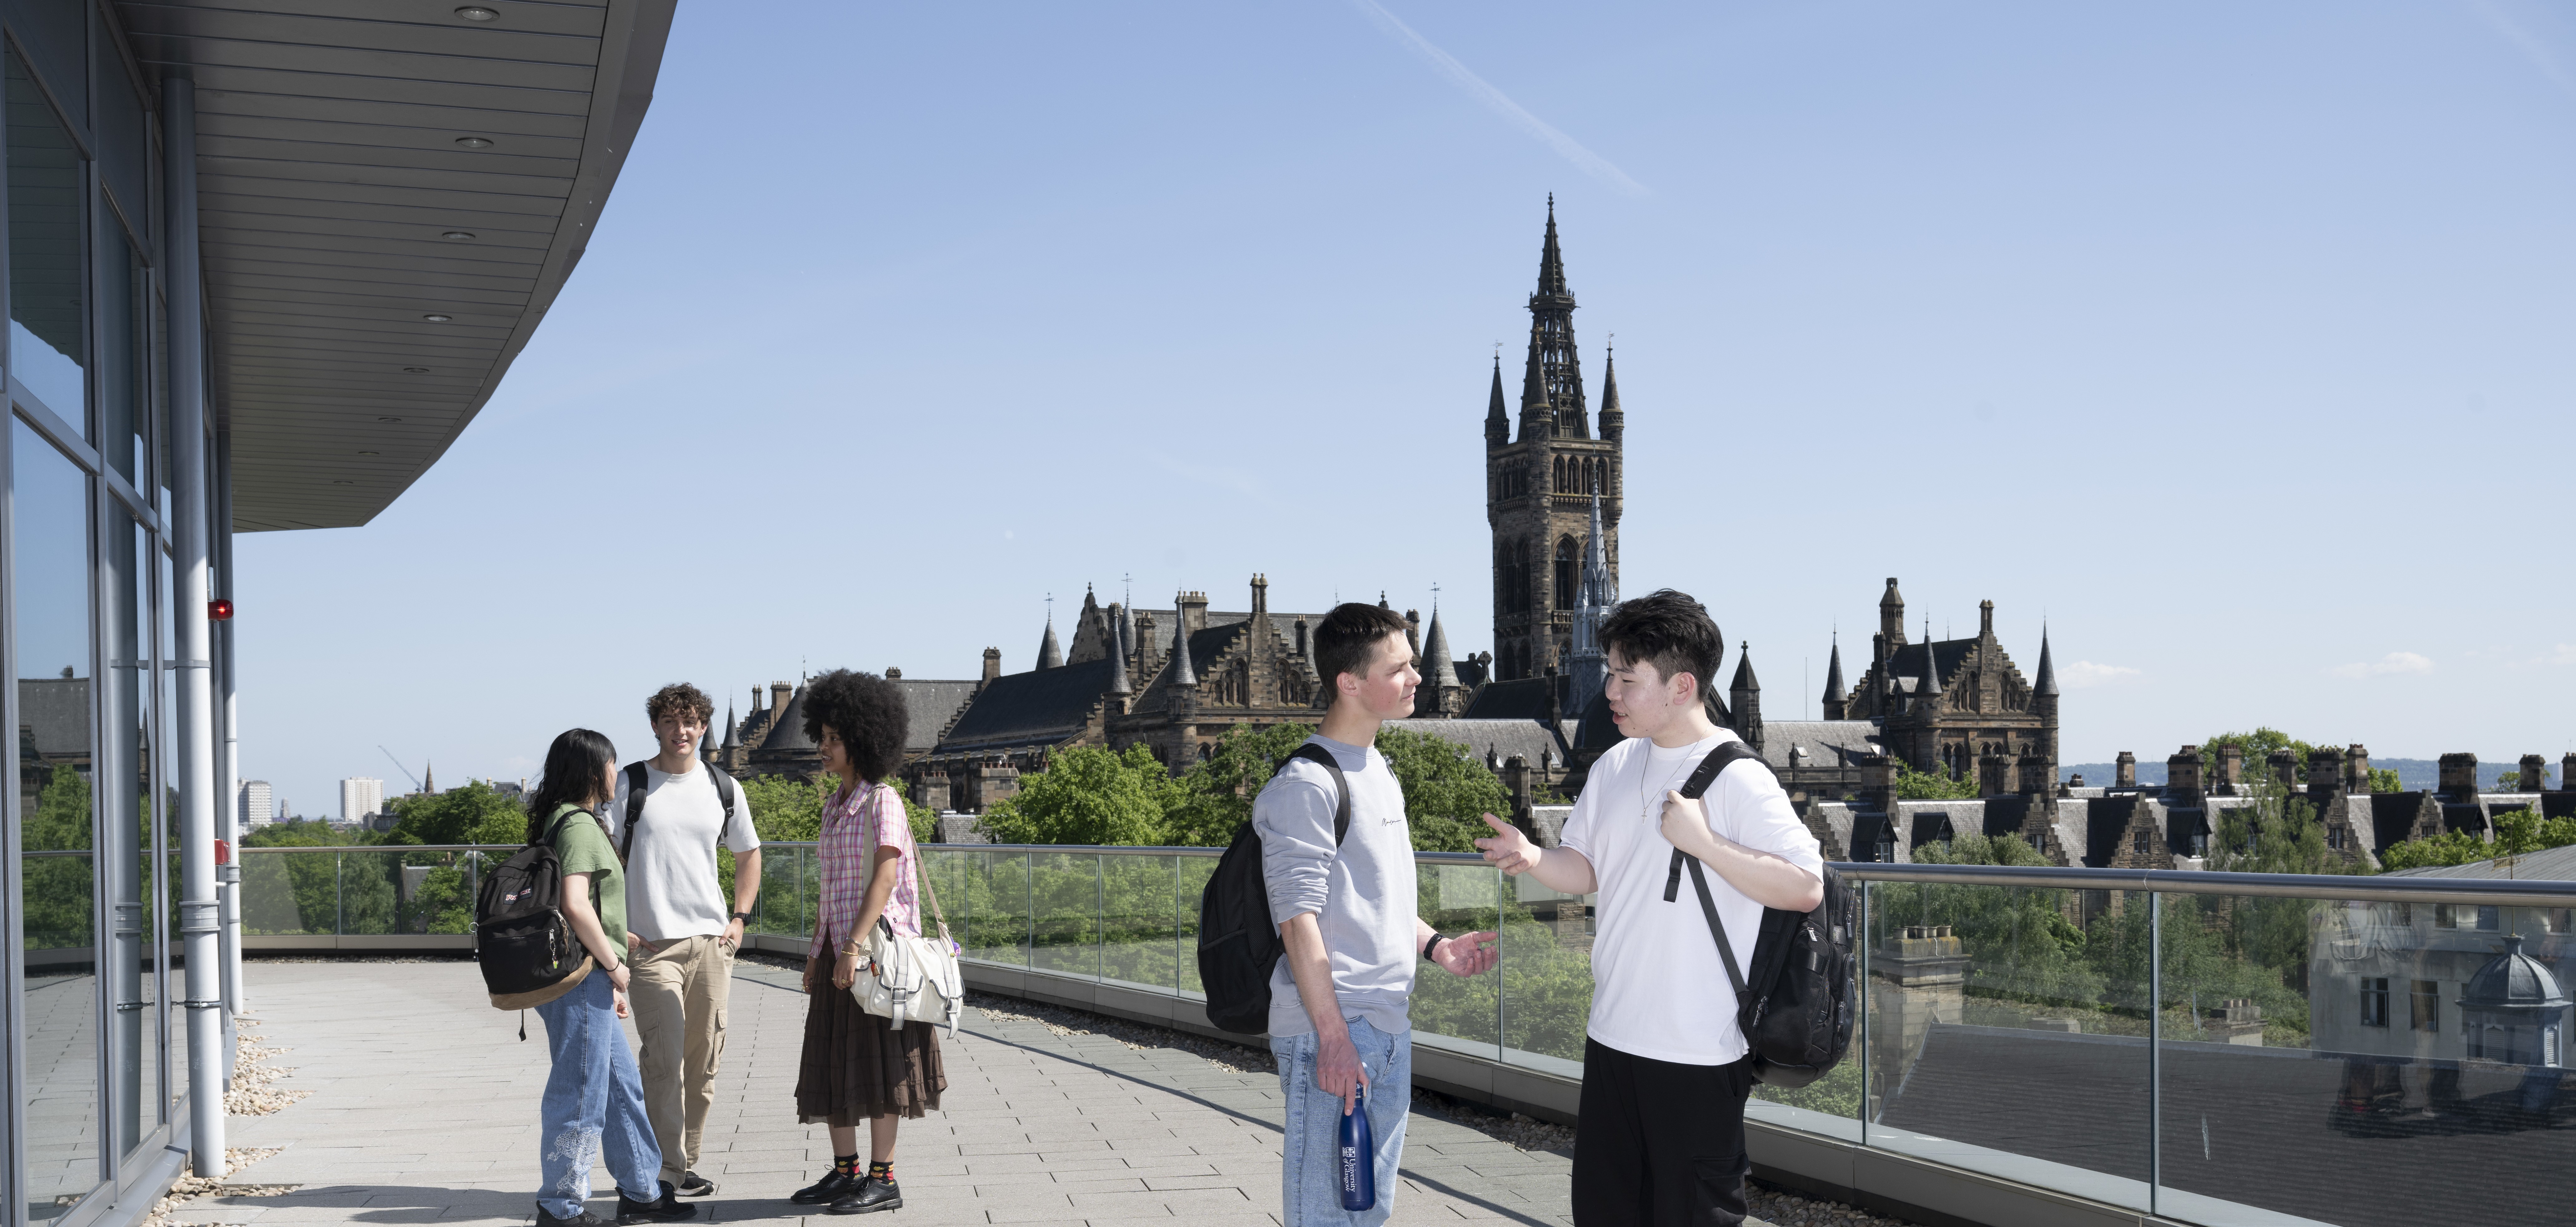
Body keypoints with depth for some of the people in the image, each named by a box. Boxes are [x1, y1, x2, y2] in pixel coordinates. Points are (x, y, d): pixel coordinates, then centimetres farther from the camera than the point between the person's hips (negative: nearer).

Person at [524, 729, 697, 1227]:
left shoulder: (563, 821, 17)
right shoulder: (579, 824, -15)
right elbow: (575, 906, -26)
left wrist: (608, 979, 22)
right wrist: (614, 965, -15)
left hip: (588, 983, 10)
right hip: (580, 980, -10)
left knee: (623, 1087, 16)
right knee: (579, 1093, -2)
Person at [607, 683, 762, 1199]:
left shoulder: (724, 789, 11)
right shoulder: (629, 785, -1)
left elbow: (749, 854, 23)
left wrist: (739, 919, 11)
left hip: (711, 943, 4)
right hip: (651, 944, -4)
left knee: (704, 1063, 6)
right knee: (665, 1059, -11)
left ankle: (685, 1163, 17)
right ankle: (668, 1168, -5)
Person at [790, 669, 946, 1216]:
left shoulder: (883, 802, -11)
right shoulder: (835, 807, 14)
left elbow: (885, 876, -20)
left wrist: (854, 946, -26)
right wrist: (816, 954, 15)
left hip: (875, 946, -8)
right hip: (837, 948, 8)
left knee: (877, 1062, -3)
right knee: (833, 1062, 9)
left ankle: (883, 1178, 4)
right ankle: (845, 1171, 18)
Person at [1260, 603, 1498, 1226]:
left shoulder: (1381, 772, 16)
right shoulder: (1307, 783, -13)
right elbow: (1298, 916, -18)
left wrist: (1435, 945, 10)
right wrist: (1332, 1035, -22)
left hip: (1391, 1028, 9)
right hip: (1331, 1031, -9)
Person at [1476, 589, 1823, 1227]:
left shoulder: (1737, 778, -14)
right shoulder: (1615, 767, 8)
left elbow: (1806, 887, -20)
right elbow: (1586, 869, 14)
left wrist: (1701, 840, -24)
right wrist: (1534, 858, -7)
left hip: (1699, 1053, -7)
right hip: (1612, 1039, 7)